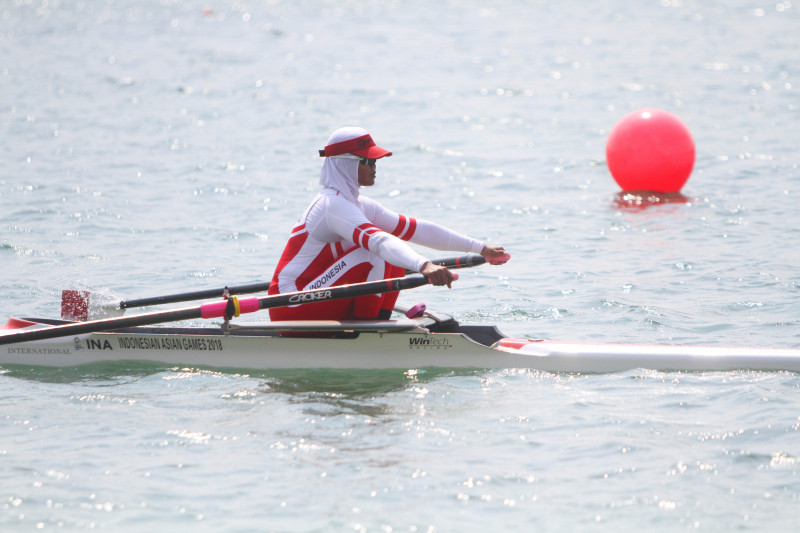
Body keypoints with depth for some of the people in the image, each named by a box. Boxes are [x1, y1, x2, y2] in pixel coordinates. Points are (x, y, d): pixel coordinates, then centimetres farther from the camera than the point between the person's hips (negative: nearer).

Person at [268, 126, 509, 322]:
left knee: (396, 263, 5)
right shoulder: (334, 205, -18)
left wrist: (479, 248, 11)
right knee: (374, 256, -22)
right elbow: (377, 240, -36)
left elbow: (416, 229, 14)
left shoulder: (358, 205, 13)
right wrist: (424, 266, -52)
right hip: (291, 310, -10)